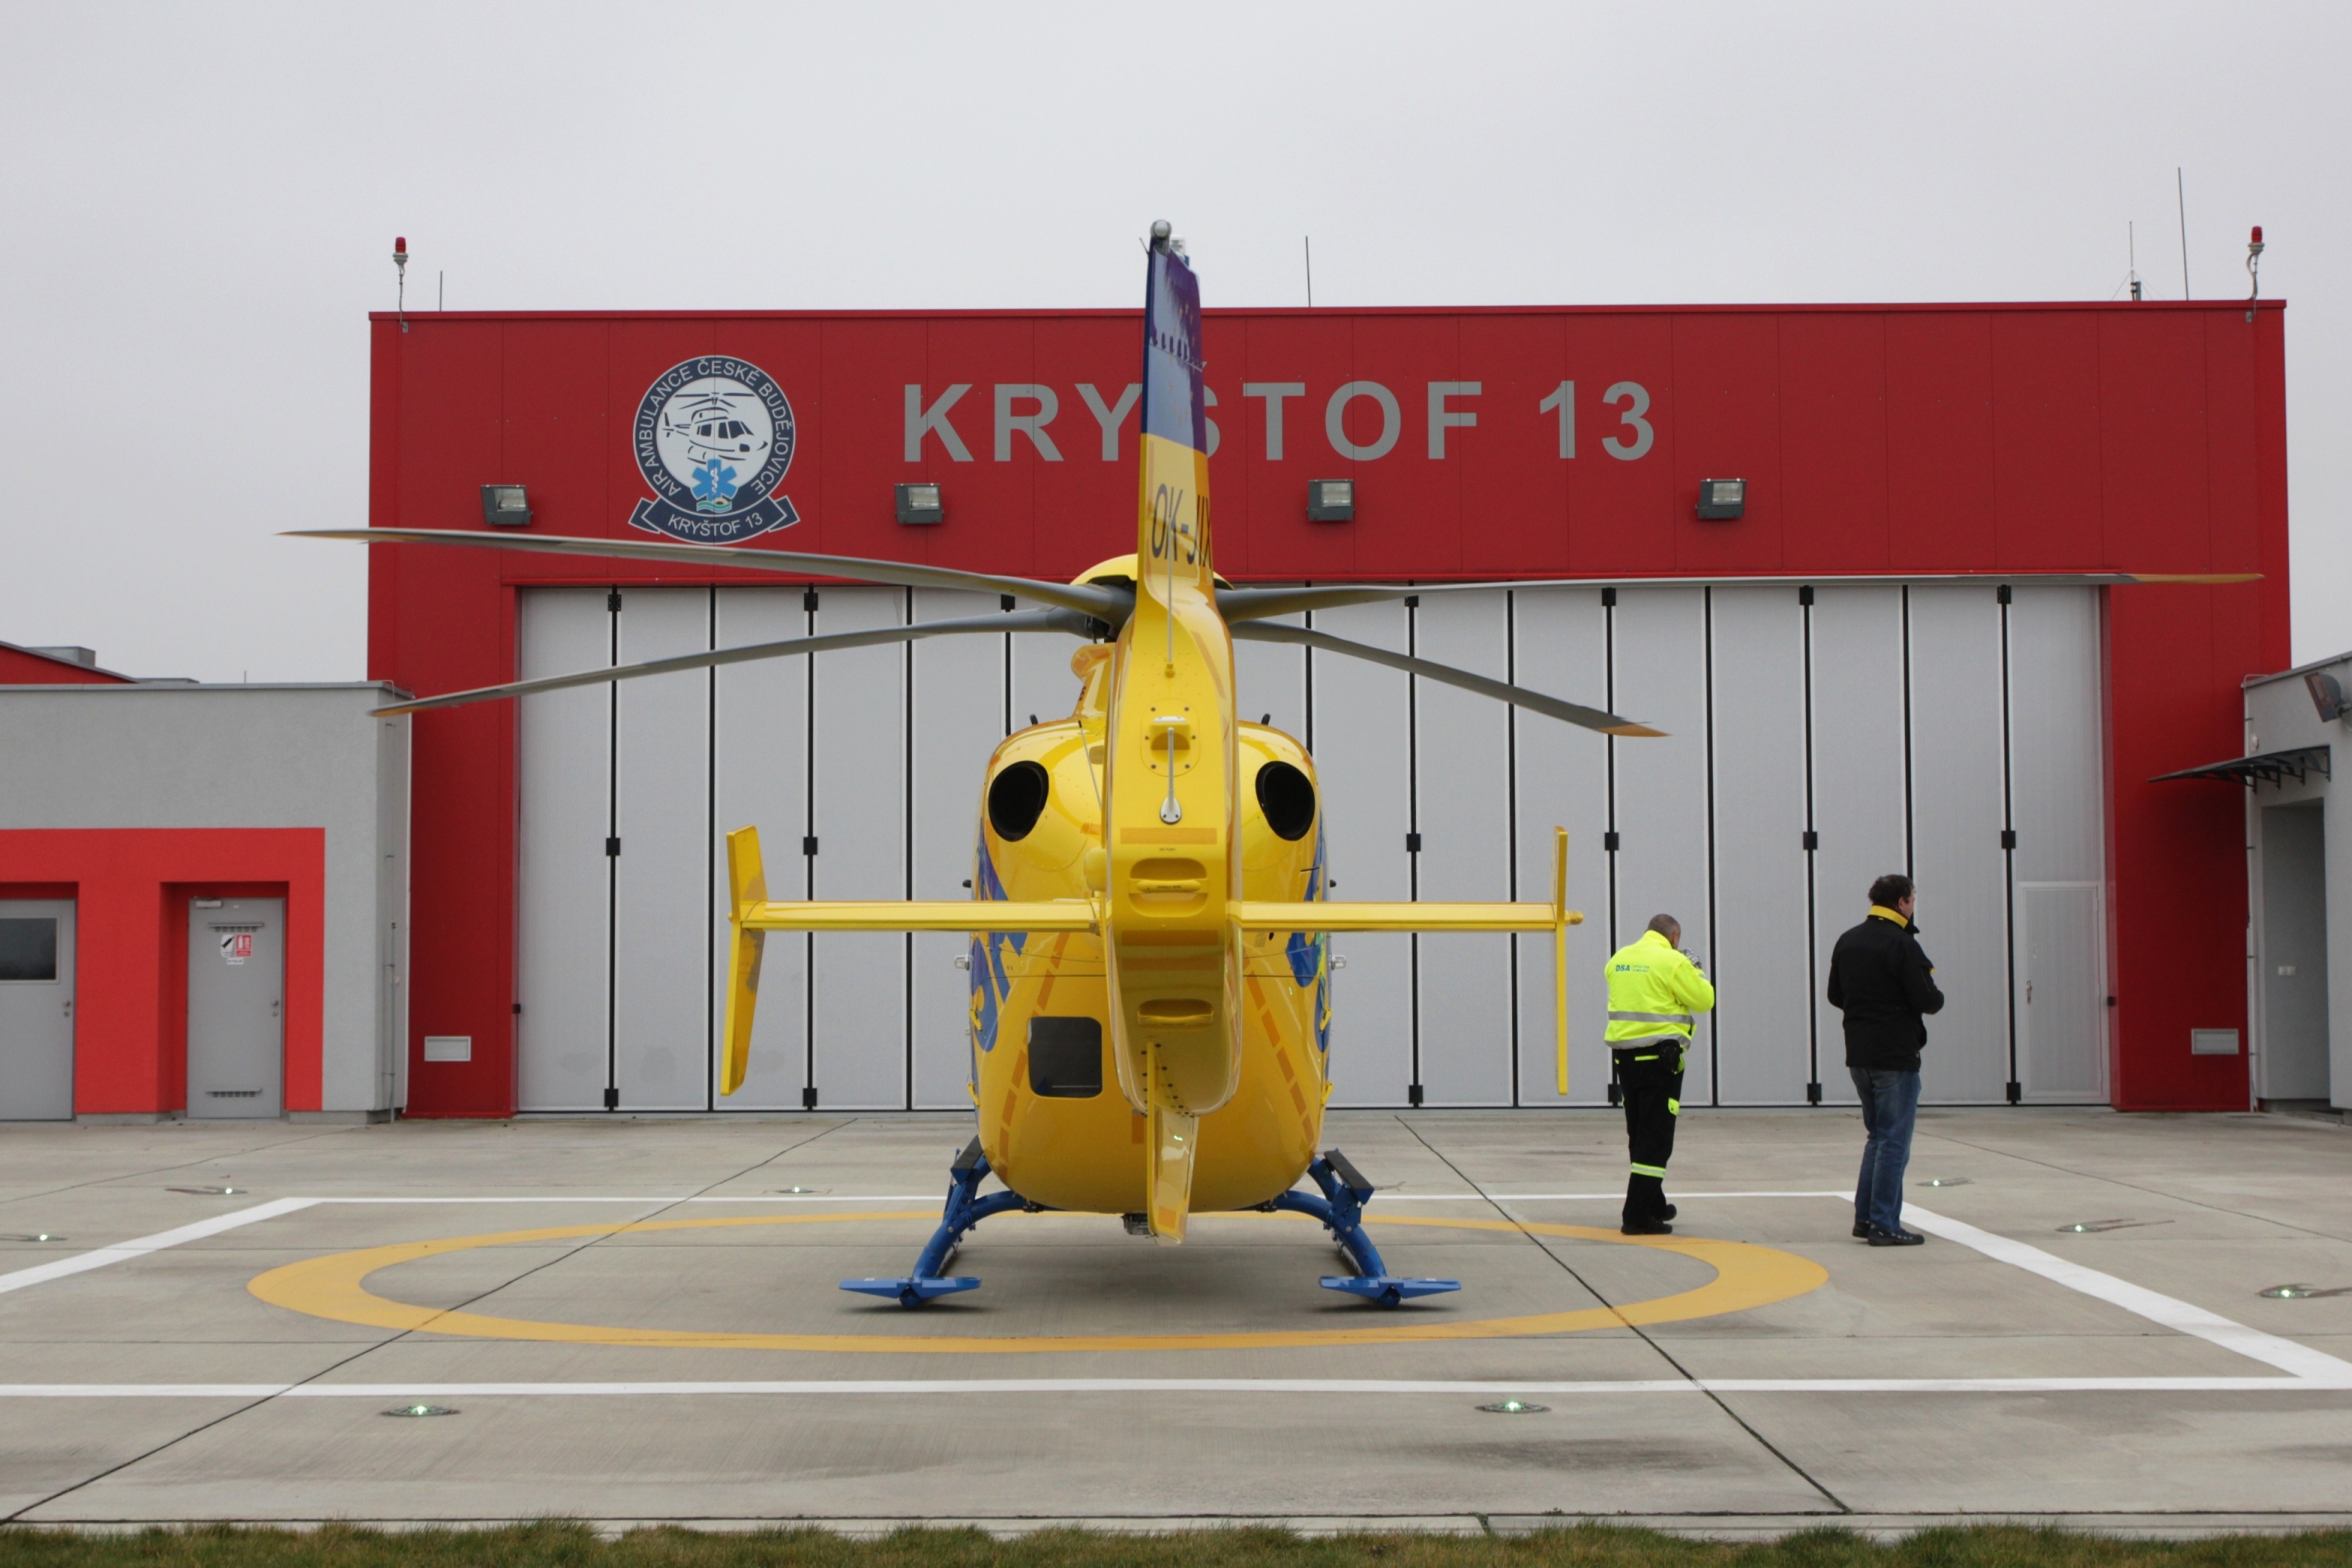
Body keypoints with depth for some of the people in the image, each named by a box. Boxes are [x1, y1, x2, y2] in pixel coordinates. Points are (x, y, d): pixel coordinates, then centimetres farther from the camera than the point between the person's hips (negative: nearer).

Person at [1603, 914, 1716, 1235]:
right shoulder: (1673, 961, -11)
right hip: (1659, 1056, -7)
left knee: (1639, 1135, 17)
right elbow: (1704, 1001, -7)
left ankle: (1654, 1205, 30)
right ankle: (1637, 1216, -6)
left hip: (1624, 1056, 7)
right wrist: (1696, 973, 11)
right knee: (1656, 1138, -3)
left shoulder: (1619, 959, 8)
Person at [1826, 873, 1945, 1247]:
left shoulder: (1847, 942, 8)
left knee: (1878, 1135, 18)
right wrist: (1937, 996, 5)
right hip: (1895, 1057, -8)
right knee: (1894, 1141, -2)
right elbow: (1927, 1001, -16)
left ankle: (1865, 1217, 18)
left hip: (1858, 1054, 8)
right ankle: (1884, 1225, -1)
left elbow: (1835, 996, 14)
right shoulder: (1902, 944, -15)